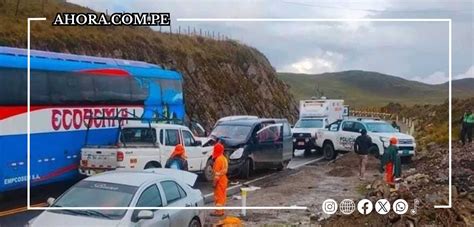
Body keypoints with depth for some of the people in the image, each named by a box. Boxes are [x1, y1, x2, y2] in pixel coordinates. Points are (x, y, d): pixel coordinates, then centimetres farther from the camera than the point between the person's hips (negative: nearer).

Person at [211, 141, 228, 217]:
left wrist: (215, 182, -18)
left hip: (219, 180, -9)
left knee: (218, 195, -3)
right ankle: (221, 210, 20)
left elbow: (217, 173, -21)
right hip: (224, 179, 9)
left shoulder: (218, 159, -18)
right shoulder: (224, 158, 11)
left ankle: (218, 211, 0)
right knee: (222, 195, 13)